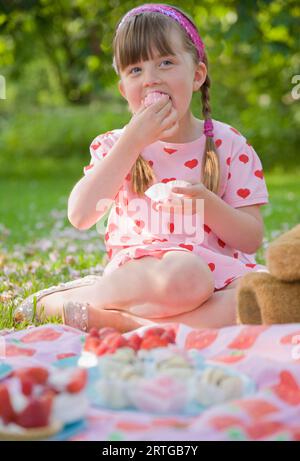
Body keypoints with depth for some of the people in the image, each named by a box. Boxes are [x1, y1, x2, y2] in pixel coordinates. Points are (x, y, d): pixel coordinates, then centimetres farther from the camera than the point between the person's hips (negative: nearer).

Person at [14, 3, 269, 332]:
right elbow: (80, 216, -12)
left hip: (217, 273, 2)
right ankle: (53, 297, -16)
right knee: (183, 274, -38)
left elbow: (251, 240, 2)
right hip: (139, 272, -2)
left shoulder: (228, 144, 6)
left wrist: (207, 203, -17)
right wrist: (133, 140, -14)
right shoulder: (117, 146, 7)